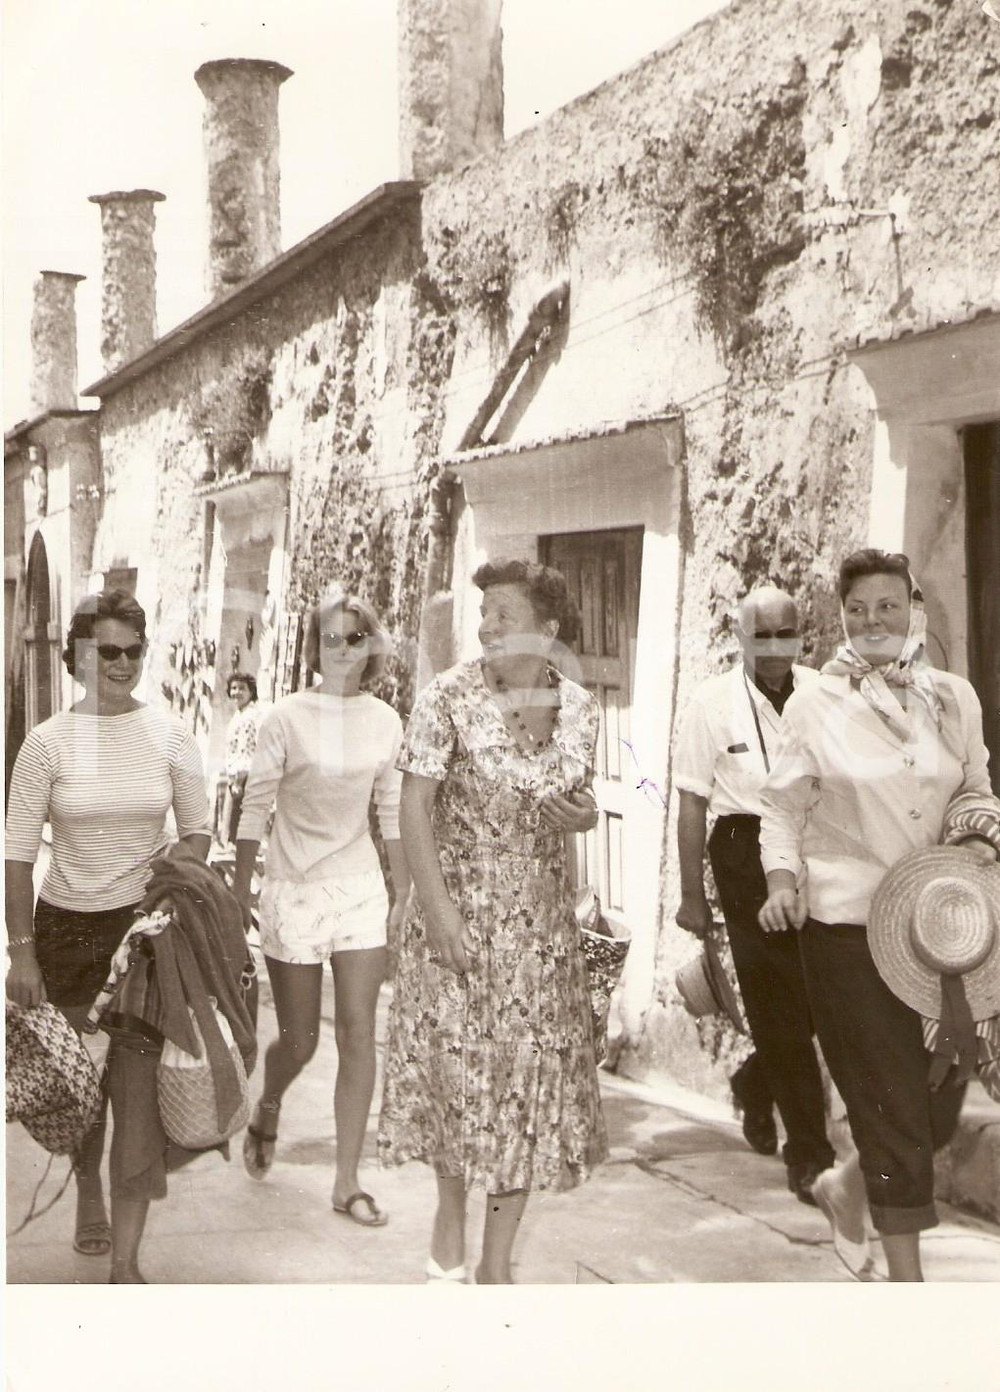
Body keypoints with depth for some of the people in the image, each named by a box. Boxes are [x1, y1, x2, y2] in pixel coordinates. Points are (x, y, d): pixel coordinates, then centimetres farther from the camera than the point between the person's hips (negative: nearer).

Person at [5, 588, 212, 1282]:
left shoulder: (169, 734, -2)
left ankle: (125, 1260, 2)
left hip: (146, 923, 0)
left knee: (137, 1089, -4)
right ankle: (88, 1190, 44)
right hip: (67, 925, 0)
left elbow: (198, 829, 8)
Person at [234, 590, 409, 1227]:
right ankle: (267, 1113, 40)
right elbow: (256, 804, -3)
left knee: (358, 1033, -2)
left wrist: (403, 884, 13)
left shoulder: (385, 721, 3)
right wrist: (240, 888, -2)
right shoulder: (288, 716, -8)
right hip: (293, 888, -2)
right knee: (299, 1041, 5)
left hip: (360, 886, 3)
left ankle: (348, 1182, 9)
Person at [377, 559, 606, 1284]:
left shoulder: (579, 705, 2)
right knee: (454, 1058, 4)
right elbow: (415, 804, -9)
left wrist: (583, 814, -9)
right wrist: (436, 903, -17)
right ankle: (451, 1210, 32)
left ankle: (497, 1262, 17)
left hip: (542, 917, 3)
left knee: (532, 1071, 4)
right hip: (460, 908, -3)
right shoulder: (450, 695, -9)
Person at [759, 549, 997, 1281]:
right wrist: (783, 877, -13)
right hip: (847, 922, -4)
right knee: (891, 1103, -1)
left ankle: (848, 1187, 38)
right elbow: (783, 809, 3)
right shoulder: (816, 705, -1)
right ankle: (907, 1275, 14)